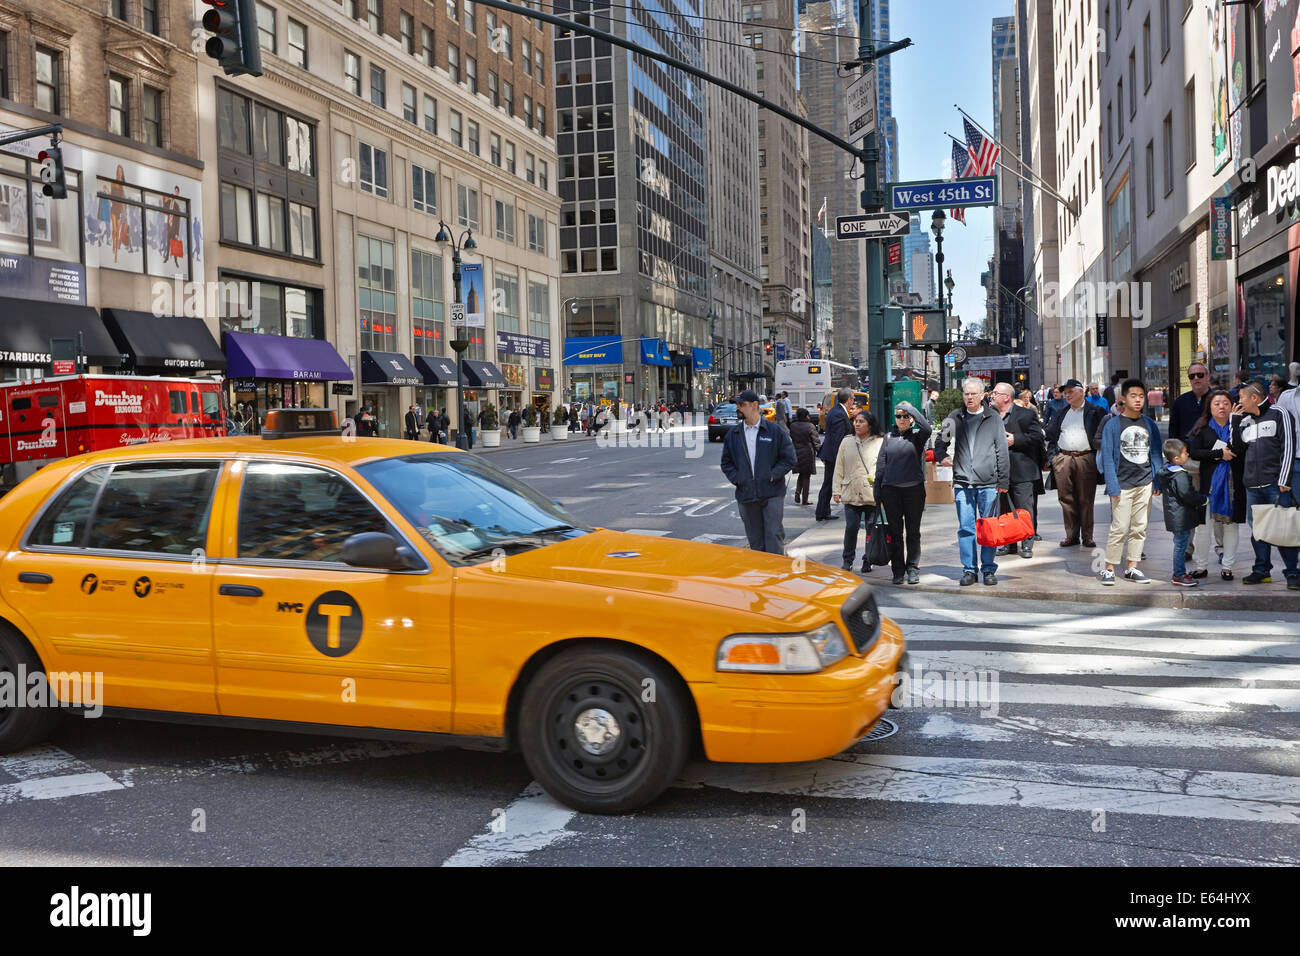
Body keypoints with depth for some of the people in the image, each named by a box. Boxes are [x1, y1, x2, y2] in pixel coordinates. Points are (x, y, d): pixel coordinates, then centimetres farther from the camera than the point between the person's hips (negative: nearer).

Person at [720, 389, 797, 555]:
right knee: (755, 540, 9)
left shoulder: (775, 431, 0)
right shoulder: (733, 433, 9)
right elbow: (726, 462, 15)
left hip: (772, 493, -3)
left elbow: (789, 459, 2)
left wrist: (772, 475, -8)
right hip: (746, 495, 3)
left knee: (774, 535, -5)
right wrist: (736, 478, -1)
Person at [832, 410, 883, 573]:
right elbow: (839, 468, 12)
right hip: (851, 493, 2)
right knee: (851, 527, -3)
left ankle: (868, 561, 18)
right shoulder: (847, 442, 11)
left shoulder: (880, 442, 2)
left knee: (872, 529, 4)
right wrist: (837, 490, 7)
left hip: (873, 495, -1)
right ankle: (848, 560, 12)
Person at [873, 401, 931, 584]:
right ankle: (898, 571, 13)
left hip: (914, 489, -2)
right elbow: (881, 464, 12)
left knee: (913, 532, 5)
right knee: (895, 532, 6)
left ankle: (913, 569, 14)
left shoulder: (917, 435, 3)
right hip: (891, 490, 2)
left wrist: (910, 409, -15)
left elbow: (927, 429, -22)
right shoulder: (889, 437, 11)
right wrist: (877, 491, 8)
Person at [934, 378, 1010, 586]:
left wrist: (1003, 481, 1)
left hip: (988, 483, -1)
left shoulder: (993, 418, 5)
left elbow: (1002, 452, 5)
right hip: (962, 483, 1)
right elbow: (940, 443, 15)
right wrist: (942, 456, -7)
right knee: (965, 528, 2)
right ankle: (969, 569, 11)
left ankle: (989, 569, 12)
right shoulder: (955, 418, 9)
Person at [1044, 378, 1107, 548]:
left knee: (1086, 499, 1)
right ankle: (1071, 535, 12)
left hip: (1086, 459, -4)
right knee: (1066, 498, 4)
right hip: (1063, 459, 4)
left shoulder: (1095, 412, 5)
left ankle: (1087, 536, 9)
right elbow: (1050, 432, 13)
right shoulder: (1062, 413, 17)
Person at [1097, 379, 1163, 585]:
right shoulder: (1113, 425, -2)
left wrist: (1157, 482, 6)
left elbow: (1156, 454, 15)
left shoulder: (1149, 425, 10)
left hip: (1145, 483, 4)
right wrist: (1113, 486, -11)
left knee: (1139, 528, 7)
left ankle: (1132, 568, 15)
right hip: (1123, 484, -4)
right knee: (1119, 528, -7)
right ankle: (1109, 569, 2)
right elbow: (1107, 457, -5)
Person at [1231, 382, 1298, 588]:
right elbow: (1237, 449, 11)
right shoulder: (1245, 421, 17)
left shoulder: (1278, 414, 0)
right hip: (1253, 485, 6)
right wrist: (1235, 421, 6)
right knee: (1257, 529, 8)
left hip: (1275, 484, -6)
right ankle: (1262, 570, 16)